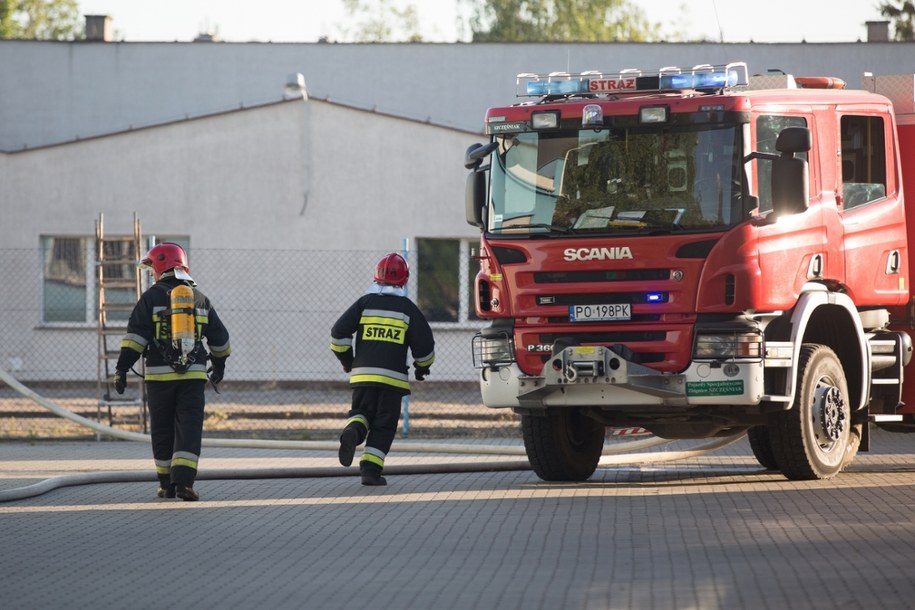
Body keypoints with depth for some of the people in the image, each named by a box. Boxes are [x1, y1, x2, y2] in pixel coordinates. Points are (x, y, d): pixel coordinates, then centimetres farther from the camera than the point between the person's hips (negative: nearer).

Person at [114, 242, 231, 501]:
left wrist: (122, 367, -8)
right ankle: (183, 481, -17)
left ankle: (167, 484, 16)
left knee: (162, 430, 10)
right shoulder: (199, 298, 12)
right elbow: (219, 337, 20)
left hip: (160, 374, -2)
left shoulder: (152, 297, 0)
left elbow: (136, 334, -9)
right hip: (194, 374, 2)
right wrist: (219, 364, 36)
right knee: (189, 428, -2)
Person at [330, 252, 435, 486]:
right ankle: (371, 469, -3)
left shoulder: (365, 303, 4)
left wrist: (346, 360, 16)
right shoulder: (407, 308, 2)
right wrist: (422, 367, 25)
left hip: (362, 373, 1)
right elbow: (424, 344, 5)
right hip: (393, 377, -1)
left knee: (362, 412, 15)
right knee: (384, 425, 5)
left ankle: (353, 430, -19)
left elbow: (339, 333, 0)